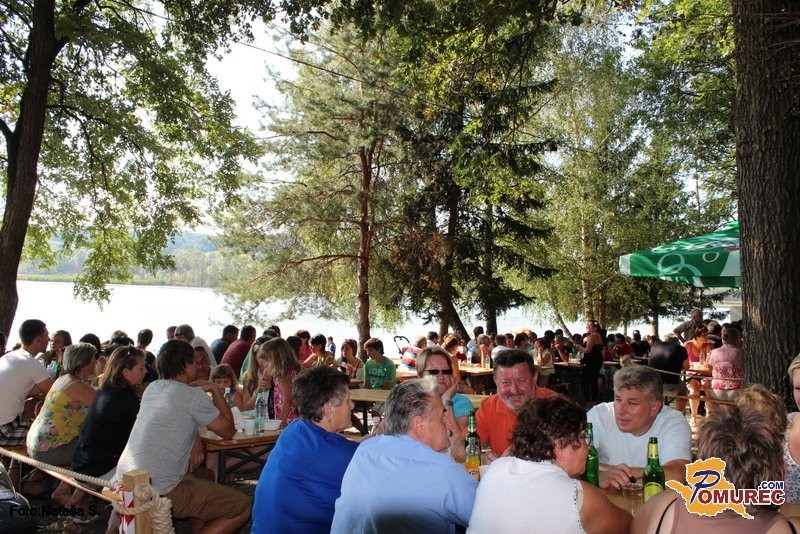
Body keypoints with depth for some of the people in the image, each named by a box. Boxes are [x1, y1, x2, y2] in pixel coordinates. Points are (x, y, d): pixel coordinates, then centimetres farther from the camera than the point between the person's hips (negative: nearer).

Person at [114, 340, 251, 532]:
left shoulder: (152, 388, 12)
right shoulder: (193, 395, -10)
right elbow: (228, 431, 1)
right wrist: (215, 389, 6)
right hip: (158, 491, -9)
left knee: (203, 473, 30)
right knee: (242, 506, -5)